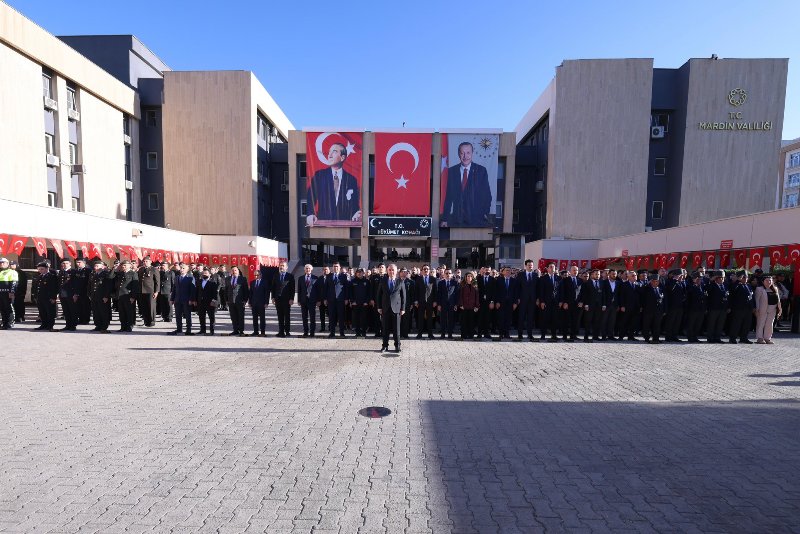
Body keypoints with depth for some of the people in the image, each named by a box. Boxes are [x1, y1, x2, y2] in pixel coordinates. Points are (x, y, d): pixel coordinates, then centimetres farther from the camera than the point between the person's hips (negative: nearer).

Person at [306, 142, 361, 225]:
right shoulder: (319, 175, 9)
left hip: (344, 224, 1)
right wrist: (310, 215, -16)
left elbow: (355, 206, 8)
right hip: (323, 223, -1)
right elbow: (310, 199, 3)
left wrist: (356, 217, -13)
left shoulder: (351, 179, 8)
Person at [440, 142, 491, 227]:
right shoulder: (452, 171, 7)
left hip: (476, 219, -1)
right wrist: (444, 218, 5)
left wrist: (485, 213, -10)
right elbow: (449, 196, 7)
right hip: (457, 219, 1)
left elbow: (487, 194, 3)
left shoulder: (481, 170, 2)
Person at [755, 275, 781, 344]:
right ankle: (759, 338, 3)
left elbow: (778, 300, 16)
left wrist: (779, 309, 10)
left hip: (772, 310, 5)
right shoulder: (759, 289, -3)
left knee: (769, 324, 8)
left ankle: (767, 338, 14)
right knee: (760, 323, -1)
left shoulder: (775, 289, 14)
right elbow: (757, 300, -6)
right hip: (762, 310, -5)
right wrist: (757, 309, -12)